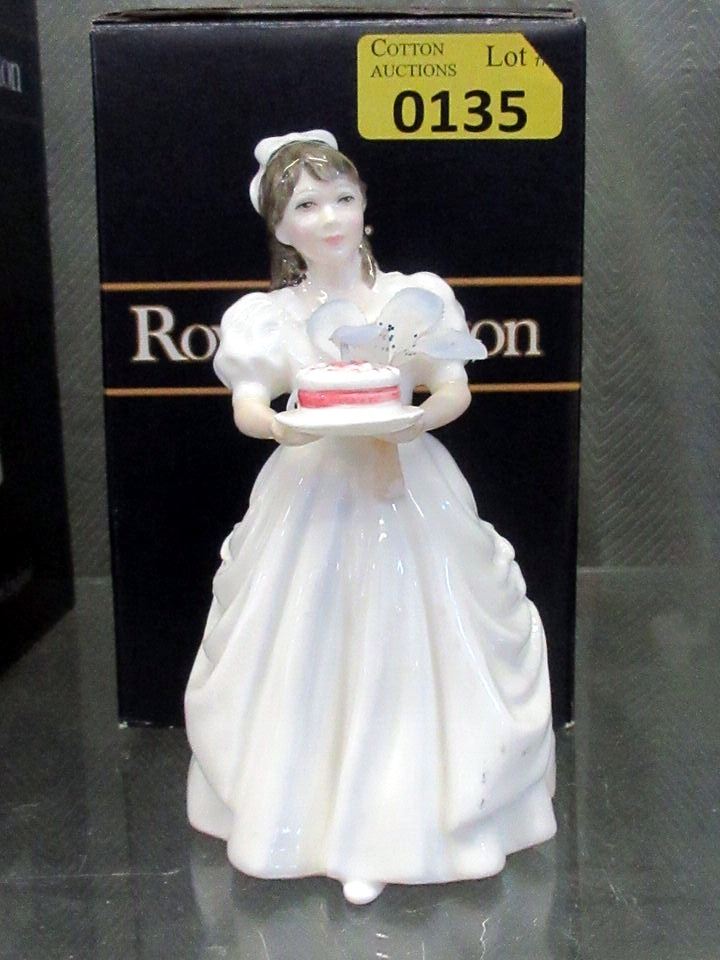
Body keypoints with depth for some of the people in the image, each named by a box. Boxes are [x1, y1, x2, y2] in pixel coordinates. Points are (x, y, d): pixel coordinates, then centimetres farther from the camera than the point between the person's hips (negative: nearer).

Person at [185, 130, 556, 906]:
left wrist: (408, 421, -24)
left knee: (404, 650, 2)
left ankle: (388, 820, 19)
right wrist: (281, 425, -31)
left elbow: (455, 390, -4)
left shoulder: (415, 296, 0)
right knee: (308, 653, 5)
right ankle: (315, 806, 26)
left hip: (405, 489, 0)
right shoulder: (268, 316, 1)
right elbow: (246, 406, -9)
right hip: (312, 493, 1)